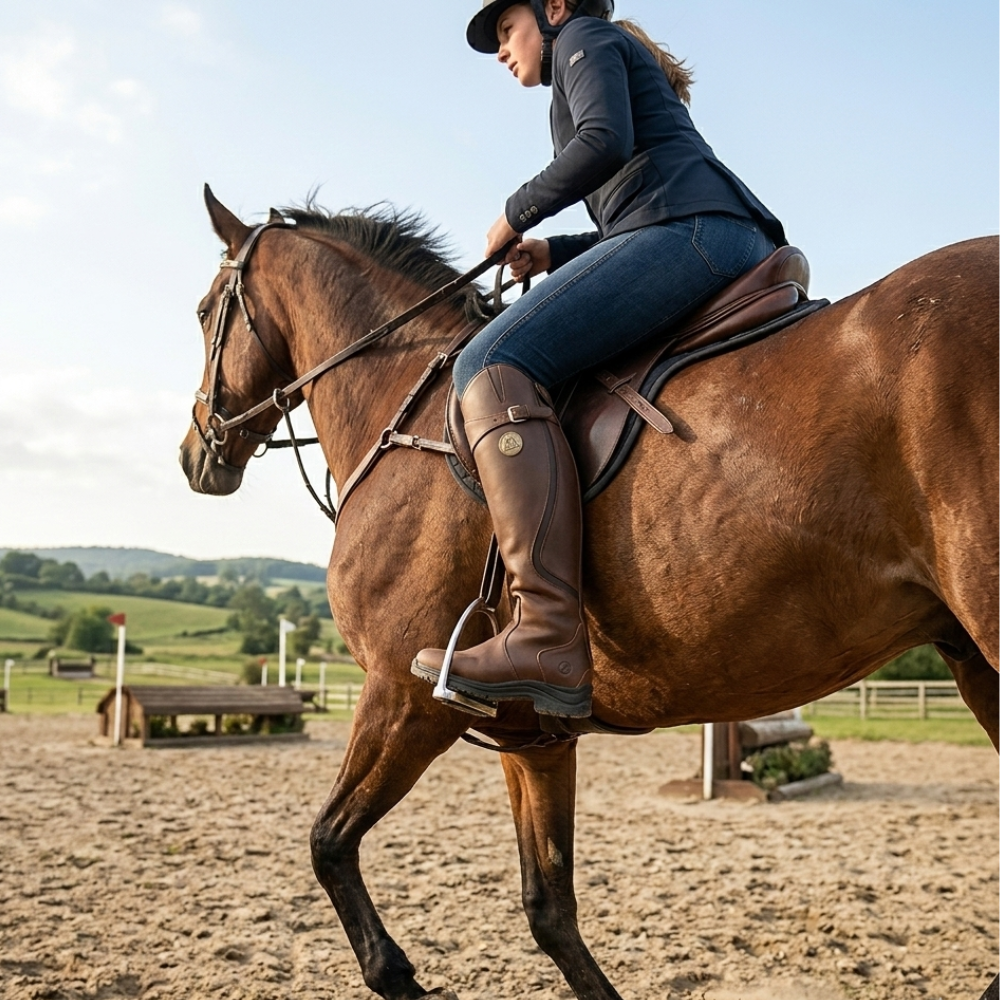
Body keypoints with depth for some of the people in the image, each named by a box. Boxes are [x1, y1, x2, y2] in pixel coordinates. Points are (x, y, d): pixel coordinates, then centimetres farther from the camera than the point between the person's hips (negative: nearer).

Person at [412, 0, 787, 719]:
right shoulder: (630, 78, 38)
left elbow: (605, 143, -10)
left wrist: (517, 214, 2)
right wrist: (552, 254, 21)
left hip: (690, 228, -11)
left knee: (494, 367, -23)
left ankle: (551, 639, -38)